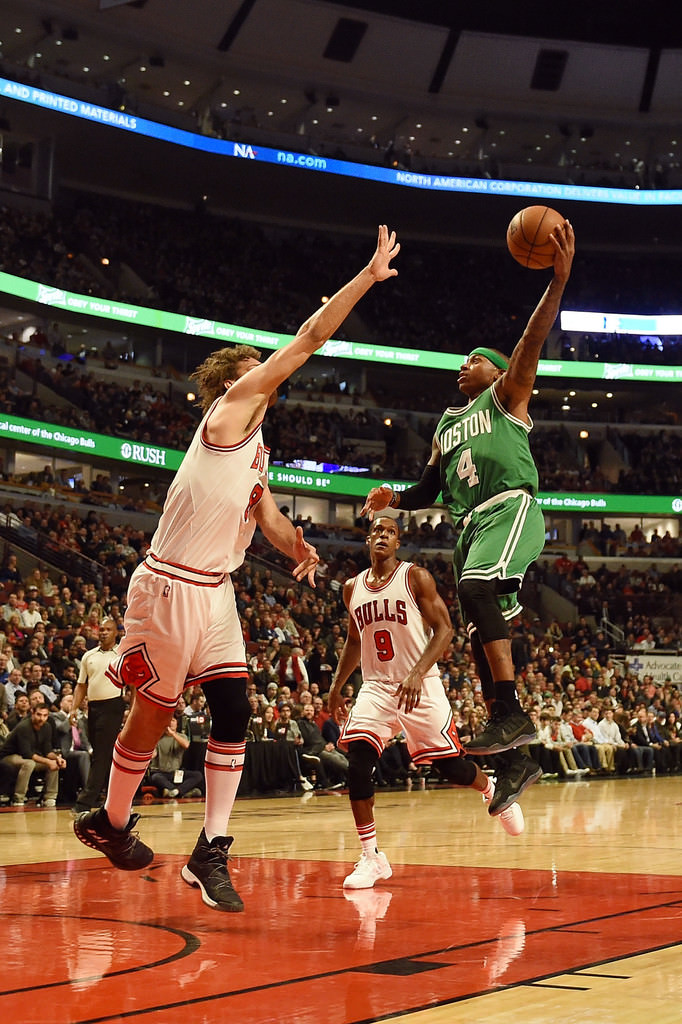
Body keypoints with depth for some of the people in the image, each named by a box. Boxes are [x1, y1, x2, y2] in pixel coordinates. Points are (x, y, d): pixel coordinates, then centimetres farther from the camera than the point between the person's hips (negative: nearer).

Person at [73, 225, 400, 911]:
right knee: (152, 715, 4)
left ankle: (211, 852, 1)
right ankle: (111, 821, 25)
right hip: (169, 587, -8)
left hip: (214, 593, 8)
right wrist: (367, 277, -5)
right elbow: (309, 338, -9)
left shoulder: (256, 451, 20)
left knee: (233, 715, -1)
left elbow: (268, 518, 17)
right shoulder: (231, 408, -6)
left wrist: (297, 549, -6)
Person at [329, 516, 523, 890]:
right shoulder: (352, 588, 8)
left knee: (451, 765, 1)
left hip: (421, 687, -3)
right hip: (375, 687, 3)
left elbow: (444, 629, -10)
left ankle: (493, 790, 38)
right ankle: (371, 857, -11)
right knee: (358, 758, -18)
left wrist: (417, 674, -23)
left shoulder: (416, 577, -6)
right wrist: (336, 687, 15)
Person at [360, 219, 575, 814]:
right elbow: (431, 489, 28)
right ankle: (515, 762, 5)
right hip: (470, 522, 7)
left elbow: (533, 340, -7)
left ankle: (511, 715, -34)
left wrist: (560, 278, -22)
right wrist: (394, 500, 6)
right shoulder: (446, 424, 28)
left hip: (510, 508, -7)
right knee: (481, 637, 1)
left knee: (476, 588, -33)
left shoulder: (506, 395, 10)